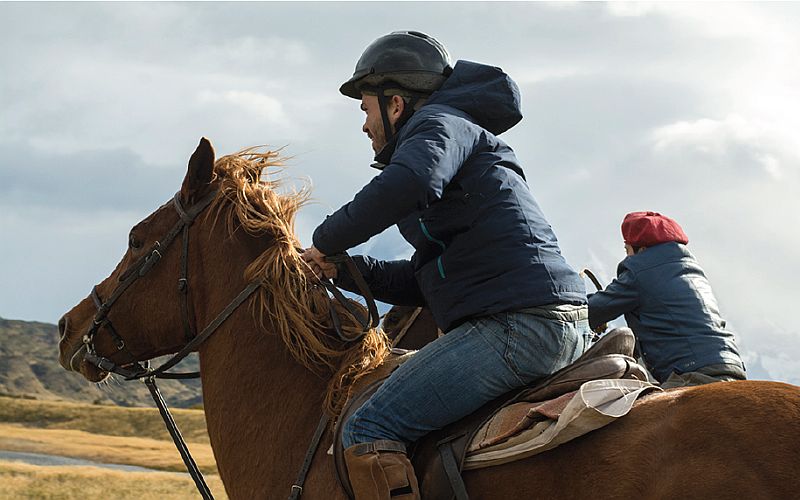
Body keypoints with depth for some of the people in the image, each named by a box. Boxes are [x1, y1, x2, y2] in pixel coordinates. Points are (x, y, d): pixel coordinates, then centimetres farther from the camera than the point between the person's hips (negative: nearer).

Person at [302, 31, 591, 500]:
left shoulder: (440, 123, 0)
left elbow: (411, 182, -26)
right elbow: (422, 281, 29)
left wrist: (328, 240, -13)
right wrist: (343, 269, 18)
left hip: (516, 324, -11)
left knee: (369, 430, -16)